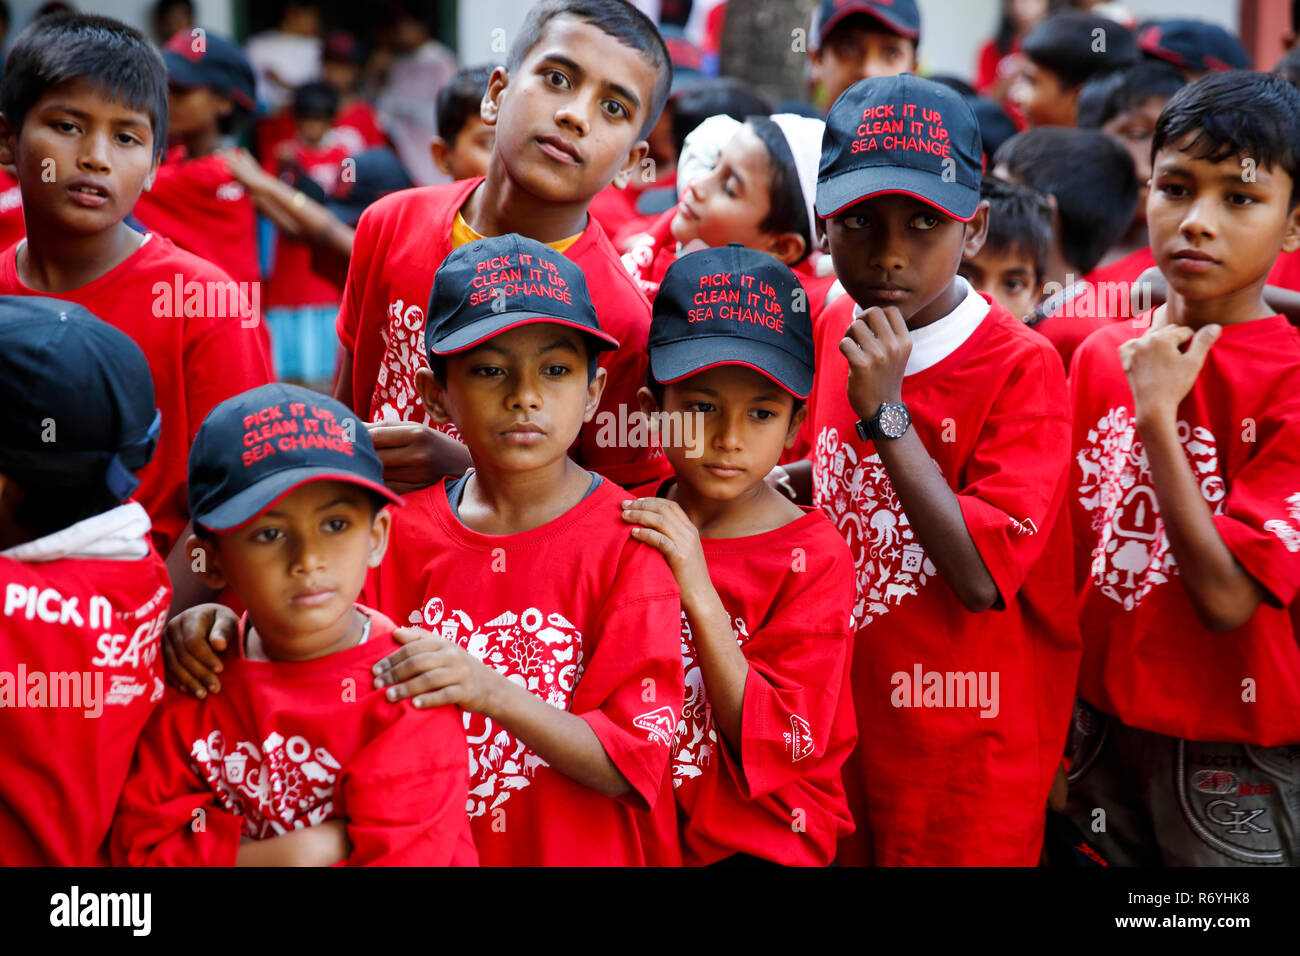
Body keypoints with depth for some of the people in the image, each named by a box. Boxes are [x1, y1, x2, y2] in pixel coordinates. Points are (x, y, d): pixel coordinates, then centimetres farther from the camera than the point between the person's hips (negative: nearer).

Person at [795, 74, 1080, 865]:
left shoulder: (1021, 366, -19)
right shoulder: (836, 331, 1)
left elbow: (984, 576, -25)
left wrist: (886, 411, -26)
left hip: (966, 748, -6)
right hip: (847, 714, 6)